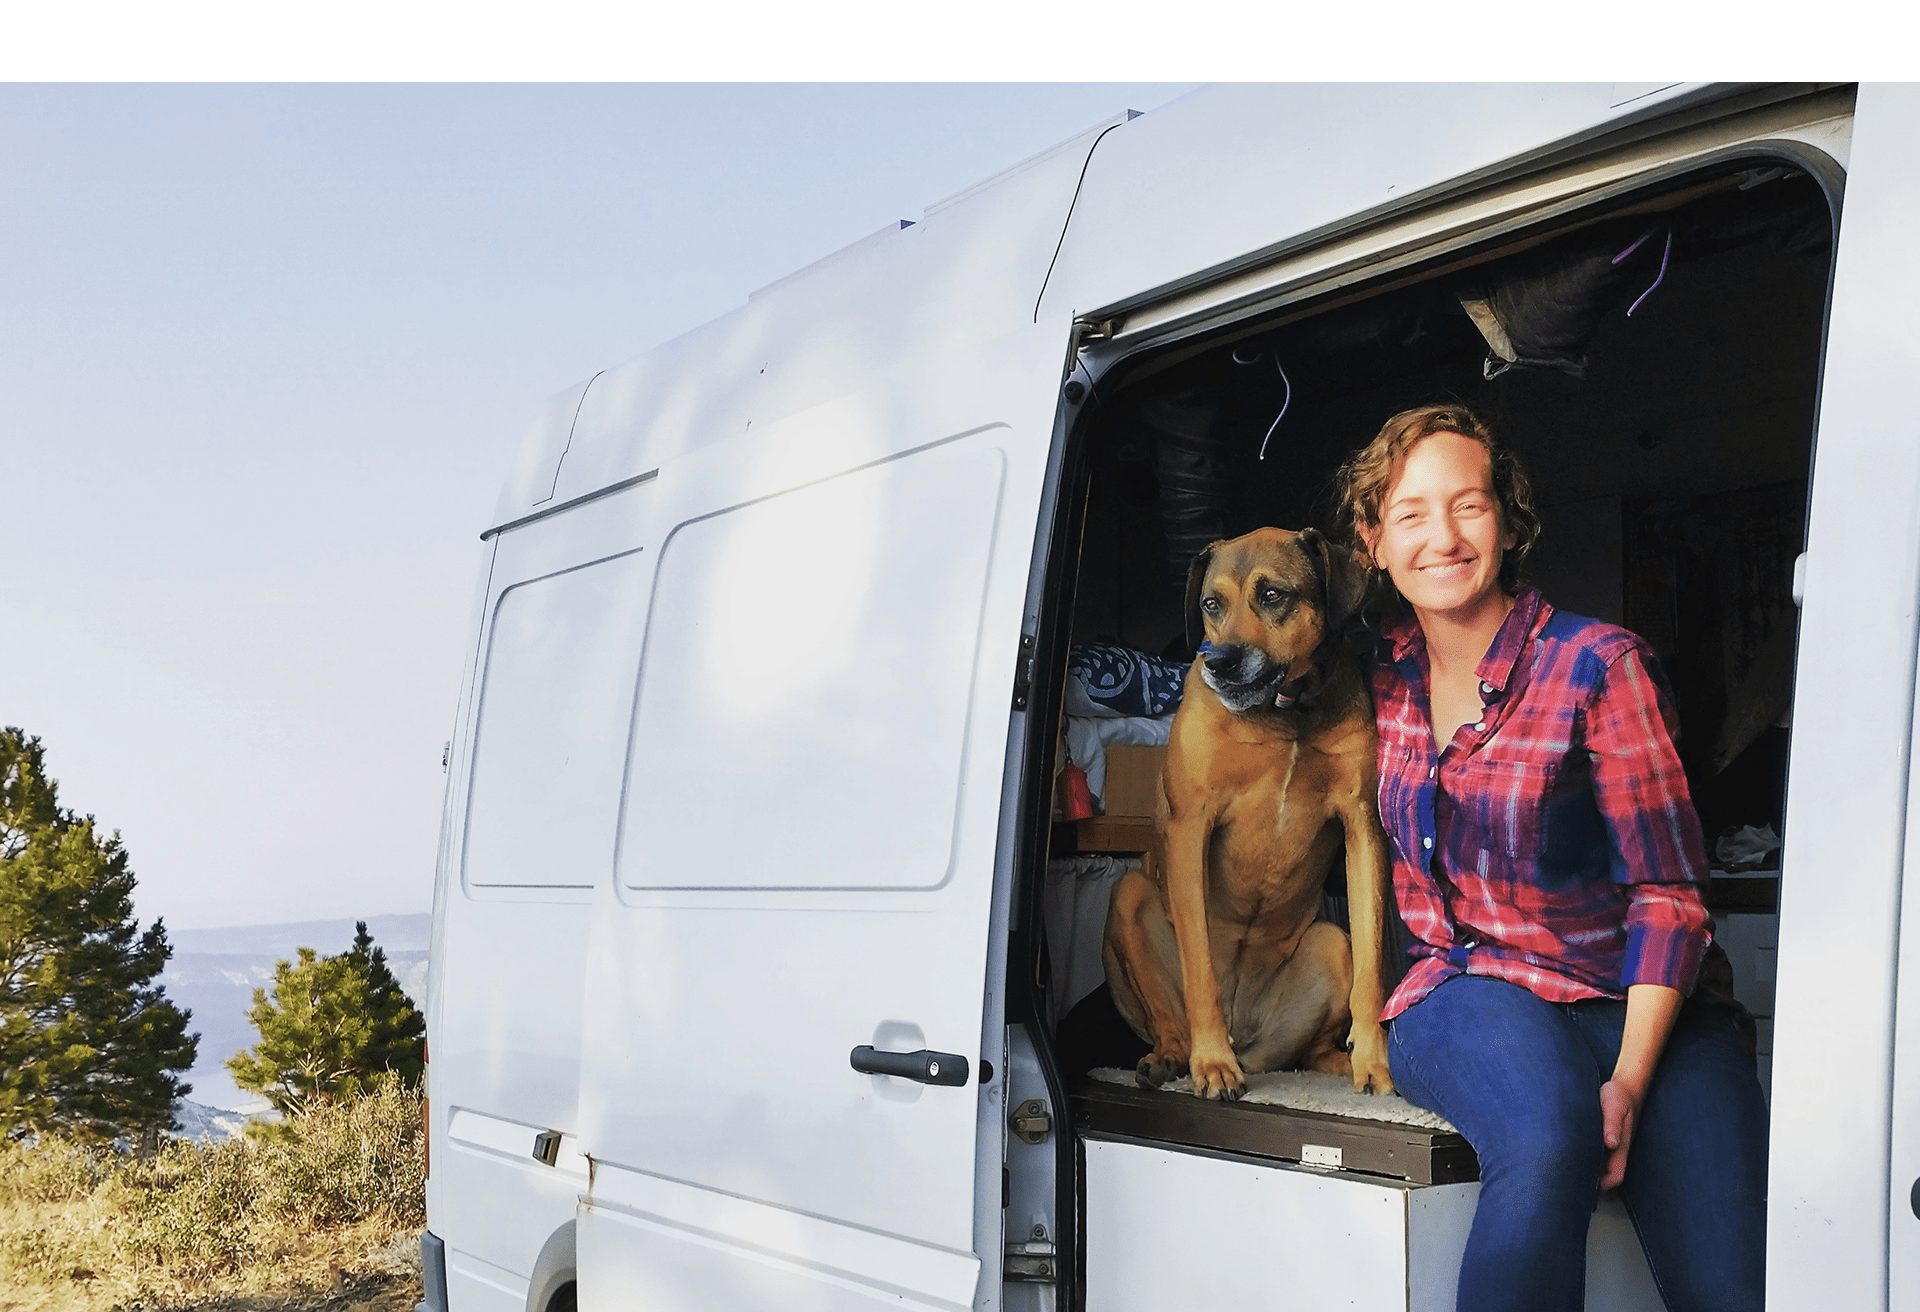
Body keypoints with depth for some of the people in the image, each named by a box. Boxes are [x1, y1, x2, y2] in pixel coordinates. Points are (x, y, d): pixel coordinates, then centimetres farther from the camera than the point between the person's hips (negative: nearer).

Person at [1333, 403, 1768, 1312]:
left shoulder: (1598, 665, -5)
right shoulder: (1380, 676, 5)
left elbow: (1667, 889, -7)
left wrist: (1630, 1080, -18)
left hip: (1631, 1001, -1)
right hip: (1464, 992, 1)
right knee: (1546, 1146, -34)